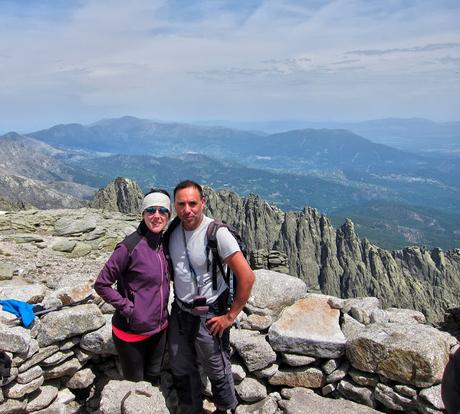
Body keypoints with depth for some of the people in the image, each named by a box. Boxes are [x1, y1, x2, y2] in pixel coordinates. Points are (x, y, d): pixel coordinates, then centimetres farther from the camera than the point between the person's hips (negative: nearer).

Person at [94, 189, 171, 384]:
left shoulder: (164, 243, -1)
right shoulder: (130, 246, -21)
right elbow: (101, 284, -14)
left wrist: (163, 312, 8)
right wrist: (127, 307, -16)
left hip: (159, 329, 6)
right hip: (132, 331, -5)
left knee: (154, 380, 22)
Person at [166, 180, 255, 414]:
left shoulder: (216, 233, -22)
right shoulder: (173, 231, -4)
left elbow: (247, 277, -21)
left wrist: (230, 316, -15)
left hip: (209, 316, -5)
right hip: (179, 312, 5)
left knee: (217, 372, 14)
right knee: (181, 370, 20)